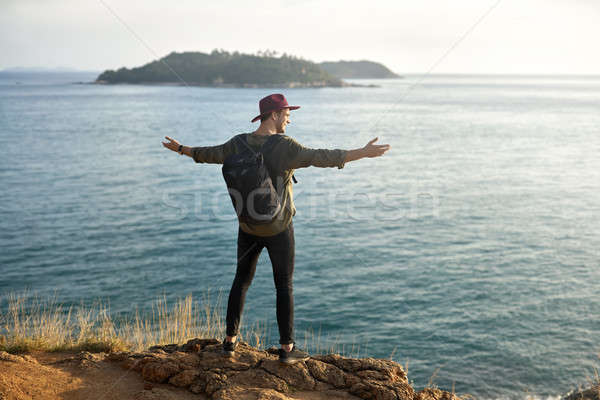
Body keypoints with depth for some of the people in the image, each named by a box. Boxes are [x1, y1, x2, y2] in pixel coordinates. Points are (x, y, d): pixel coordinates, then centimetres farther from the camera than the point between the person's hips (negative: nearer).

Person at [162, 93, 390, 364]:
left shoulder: (240, 144, -3)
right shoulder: (285, 147, -19)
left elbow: (210, 154, 11)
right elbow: (323, 158, -25)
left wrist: (181, 149, 30)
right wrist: (364, 153, -22)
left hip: (248, 227, 5)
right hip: (278, 229, -4)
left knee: (242, 280, 18)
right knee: (284, 286, 6)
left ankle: (230, 340, 23)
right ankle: (287, 349, 12)